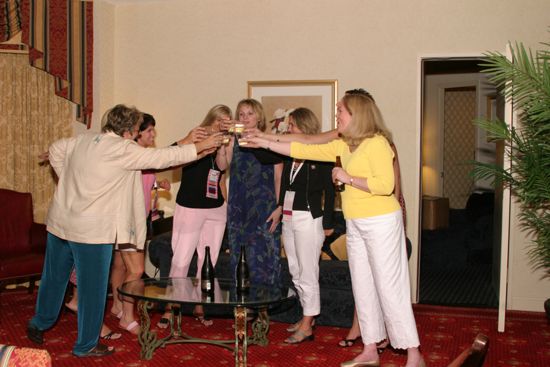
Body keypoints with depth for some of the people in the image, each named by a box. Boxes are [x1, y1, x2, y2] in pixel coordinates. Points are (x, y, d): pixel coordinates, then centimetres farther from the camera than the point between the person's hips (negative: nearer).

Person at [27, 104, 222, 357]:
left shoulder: (84, 139, 7)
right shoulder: (123, 150, -15)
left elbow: (55, 150, 22)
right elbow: (162, 158, -13)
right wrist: (200, 147, -5)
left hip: (59, 222, 8)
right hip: (92, 230, -8)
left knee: (54, 277, 23)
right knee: (92, 286, 6)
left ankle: (39, 324, 41)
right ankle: (86, 345, 18)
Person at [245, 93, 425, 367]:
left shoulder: (377, 143, -14)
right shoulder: (343, 146, 10)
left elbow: (385, 185, -24)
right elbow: (305, 151, 12)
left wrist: (348, 178, -17)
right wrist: (265, 143, 11)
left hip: (381, 223, -8)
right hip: (356, 226, 8)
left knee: (390, 288, -5)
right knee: (363, 288, 12)